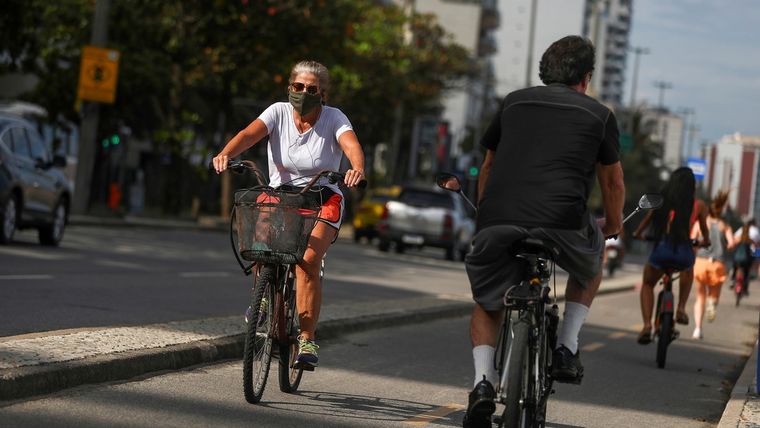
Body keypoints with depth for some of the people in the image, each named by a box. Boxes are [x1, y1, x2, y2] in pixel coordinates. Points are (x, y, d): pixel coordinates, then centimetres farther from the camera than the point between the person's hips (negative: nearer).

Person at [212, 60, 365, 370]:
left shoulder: (333, 118, -7)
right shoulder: (279, 112, -3)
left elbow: (352, 145, -26)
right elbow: (249, 134, -20)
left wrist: (358, 169, -49)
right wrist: (225, 154, -41)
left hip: (322, 201, -2)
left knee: (307, 260, -27)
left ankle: (307, 339, -19)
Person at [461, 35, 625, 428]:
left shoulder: (514, 102, 22)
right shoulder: (599, 115, 15)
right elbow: (613, 181, 25)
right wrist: (613, 225, 44)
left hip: (498, 222, 2)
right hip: (562, 222, -2)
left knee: (487, 306, 23)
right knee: (592, 259, 33)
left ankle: (483, 384, -1)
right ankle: (567, 348, 21)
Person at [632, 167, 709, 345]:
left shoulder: (661, 200, 8)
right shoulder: (698, 205, 7)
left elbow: (648, 218, 25)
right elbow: (704, 229, 24)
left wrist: (637, 233, 45)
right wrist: (705, 241, 47)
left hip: (661, 249, -1)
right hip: (684, 252, 1)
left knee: (647, 285, 26)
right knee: (688, 270, 39)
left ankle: (647, 325, 5)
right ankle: (681, 308, 25)